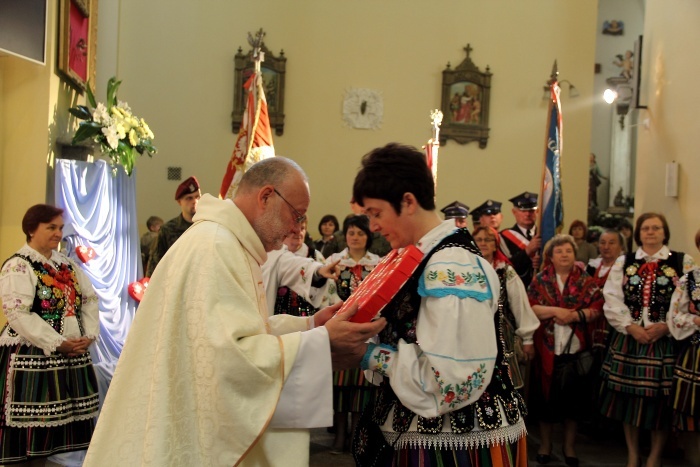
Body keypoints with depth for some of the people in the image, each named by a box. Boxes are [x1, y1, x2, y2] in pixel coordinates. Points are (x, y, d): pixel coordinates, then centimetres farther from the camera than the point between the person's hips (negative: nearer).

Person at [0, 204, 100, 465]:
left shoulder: (67, 265, 15)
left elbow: (89, 300, 14)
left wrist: (89, 335, -4)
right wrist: (57, 344, -19)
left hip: (73, 353, 7)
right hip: (31, 357, -7)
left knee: (69, 415, 9)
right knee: (30, 422, -5)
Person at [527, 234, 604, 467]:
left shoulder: (587, 281, 6)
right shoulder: (540, 280, 5)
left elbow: (597, 308, -4)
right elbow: (528, 307, -6)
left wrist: (575, 315, -18)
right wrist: (555, 311, -16)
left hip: (576, 348, 1)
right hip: (547, 348, 0)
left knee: (574, 395, 7)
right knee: (547, 395, 6)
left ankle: (569, 445, 22)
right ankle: (545, 443, 21)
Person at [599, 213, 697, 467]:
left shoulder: (683, 262, 3)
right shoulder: (623, 262, 9)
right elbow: (613, 299, 1)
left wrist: (665, 326, -14)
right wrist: (630, 326, -12)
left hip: (666, 341, -2)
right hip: (628, 340, 2)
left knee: (660, 399, 3)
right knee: (629, 397, 6)